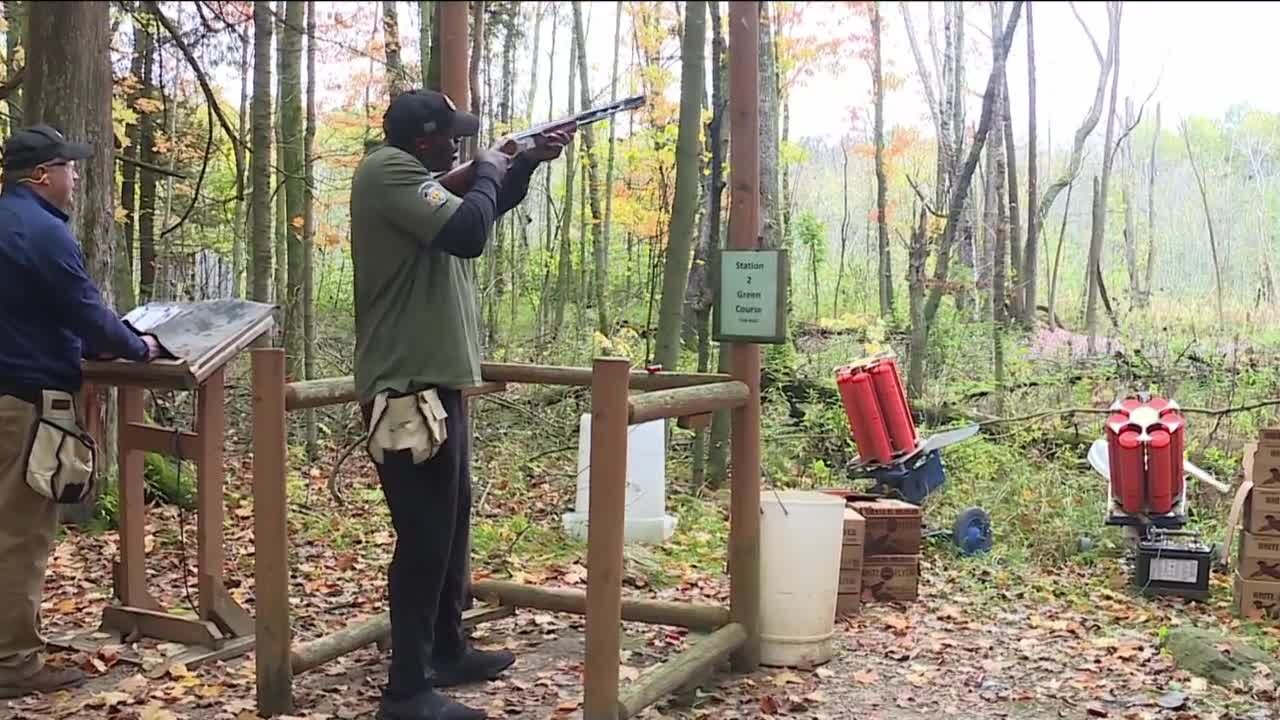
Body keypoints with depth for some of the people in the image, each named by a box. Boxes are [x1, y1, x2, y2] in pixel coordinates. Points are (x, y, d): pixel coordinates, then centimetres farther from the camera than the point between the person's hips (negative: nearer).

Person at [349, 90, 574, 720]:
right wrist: (487, 173, -7)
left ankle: (447, 651, 31)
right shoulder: (387, 171, -14)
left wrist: (527, 164, 18)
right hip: (408, 386, -11)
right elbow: (469, 232, -24)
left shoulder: (413, 178, 17)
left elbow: (476, 211, 31)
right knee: (425, 535, -8)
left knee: (452, 522, 18)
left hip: (434, 380, 11)